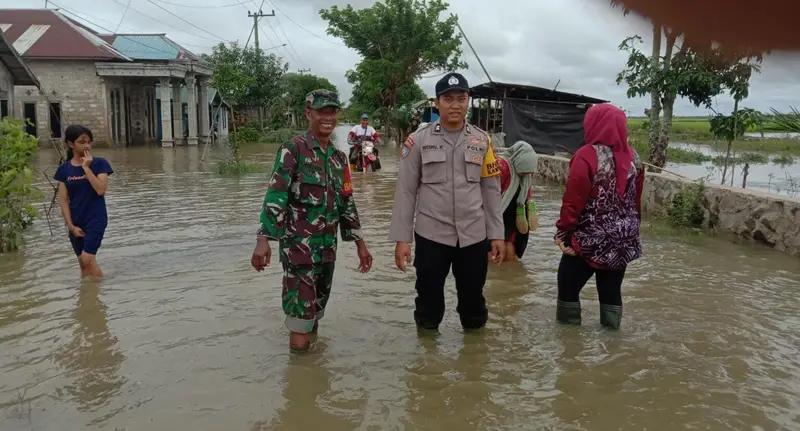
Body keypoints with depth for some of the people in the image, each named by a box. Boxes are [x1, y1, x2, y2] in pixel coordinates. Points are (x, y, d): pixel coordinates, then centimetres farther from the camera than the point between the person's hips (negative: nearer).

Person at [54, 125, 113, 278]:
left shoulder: (99, 163, -5)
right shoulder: (64, 169, 3)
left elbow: (100, 189, -17)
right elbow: (63, 200, 2)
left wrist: (86, 167, -16)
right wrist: (71, 226, -4)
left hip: (96, 219, -4)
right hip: (75, 222, 4)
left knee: (88, 259, -13)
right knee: (82, 263, 9)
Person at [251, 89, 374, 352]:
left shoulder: (339, 158, 11)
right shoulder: (293, 150, -9)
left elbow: (346, 202, 17)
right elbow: (275, 197, -15)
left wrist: (359, 243, 16)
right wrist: (263, 239, -24)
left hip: (328, 247, 6)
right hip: (298, 246, -6)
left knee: (316, 311, 17)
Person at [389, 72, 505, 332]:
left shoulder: (482, 141, 4)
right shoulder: (419, 140, -3)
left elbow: (491, 190, 6)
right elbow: (405, 191, -3)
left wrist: (496, 234, 3)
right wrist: (402, 238, -6)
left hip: (474, 236, 2)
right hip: (431, 235, -1)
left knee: (473, 298, 13)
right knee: (429, 299, 11)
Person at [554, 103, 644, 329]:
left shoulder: (587, 156, -16)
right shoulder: (633, 157, 3)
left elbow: (573, 200, -16)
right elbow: (637, 199, 10)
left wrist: (563, 230, -7)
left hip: (590, 238, -6)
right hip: (624, 239, 6)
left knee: (568, 283, 9)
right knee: (612, 287, 13)